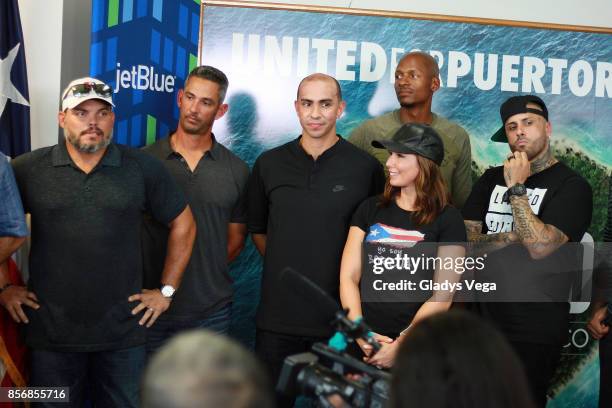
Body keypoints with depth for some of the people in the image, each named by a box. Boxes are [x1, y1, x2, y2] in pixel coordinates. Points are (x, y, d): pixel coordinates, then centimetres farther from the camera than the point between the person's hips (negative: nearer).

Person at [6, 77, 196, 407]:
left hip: (124, 333, 0)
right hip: (50, 333, 0)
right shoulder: (27, 170, -1)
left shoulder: (144, 168, 0)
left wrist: (166, 290, 5)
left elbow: (182, 224, 7)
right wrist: (5, 287, 2)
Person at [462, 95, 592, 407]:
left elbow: (540, 246, -22)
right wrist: (515, 236, -13)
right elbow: (466, 240, 1)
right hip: (485, 318, 5)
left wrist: (517, 187, -18)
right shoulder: (491, 179, 8)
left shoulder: (572, 187, -9)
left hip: (536, 330, -5)